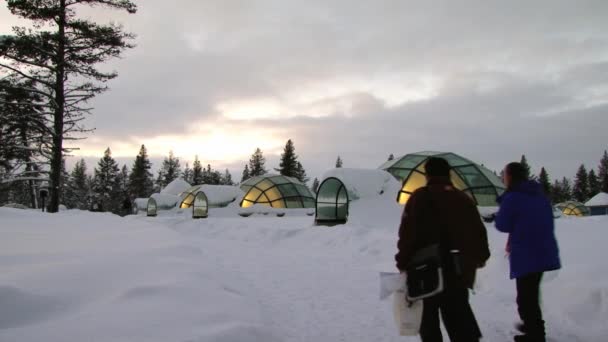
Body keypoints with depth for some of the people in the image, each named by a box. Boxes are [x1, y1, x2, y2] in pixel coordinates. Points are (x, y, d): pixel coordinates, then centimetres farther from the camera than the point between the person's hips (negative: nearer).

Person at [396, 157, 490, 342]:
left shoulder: (420, 197, -5)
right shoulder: (465, 199, 10)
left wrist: (403, 263, -5)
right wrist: (481, 257, 34)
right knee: (461, 323, 10)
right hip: (459, 273, 4)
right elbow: (479, 233, 16)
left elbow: (408, 233, -13)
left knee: (428, 323, 11)